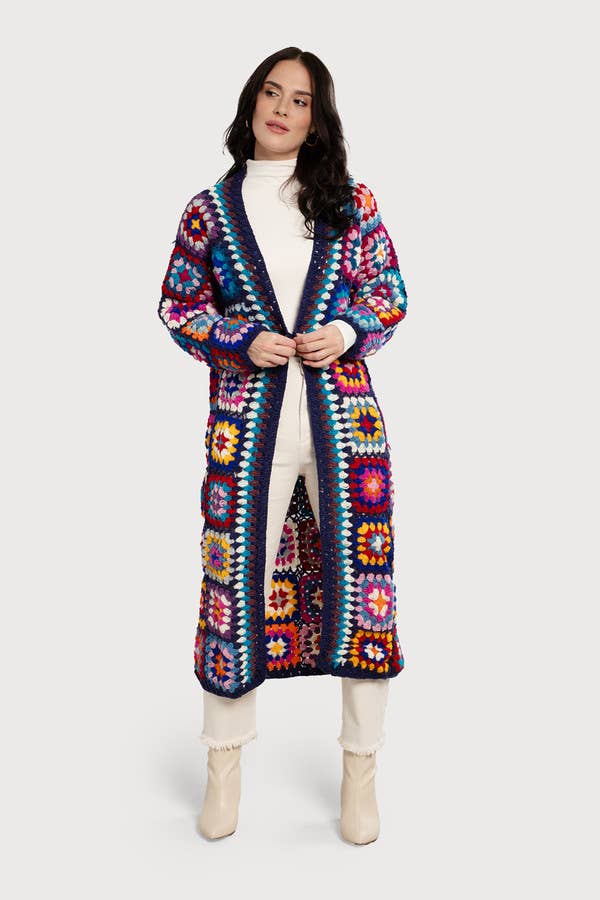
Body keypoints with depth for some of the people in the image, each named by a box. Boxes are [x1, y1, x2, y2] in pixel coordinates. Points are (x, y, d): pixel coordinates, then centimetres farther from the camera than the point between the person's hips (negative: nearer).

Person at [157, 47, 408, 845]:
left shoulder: (351, 202, 7)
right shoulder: (211, 209, 7)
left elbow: (391, 292, 10)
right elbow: (179, 307, 8)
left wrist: (350, 330, -10)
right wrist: (242, 342, -9)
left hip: (344, 412, 1)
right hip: (247, 419, 0)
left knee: (360, 576, 3)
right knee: (235, 578, 2)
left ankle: (361, 771, 21)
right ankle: (226, 763, 24)